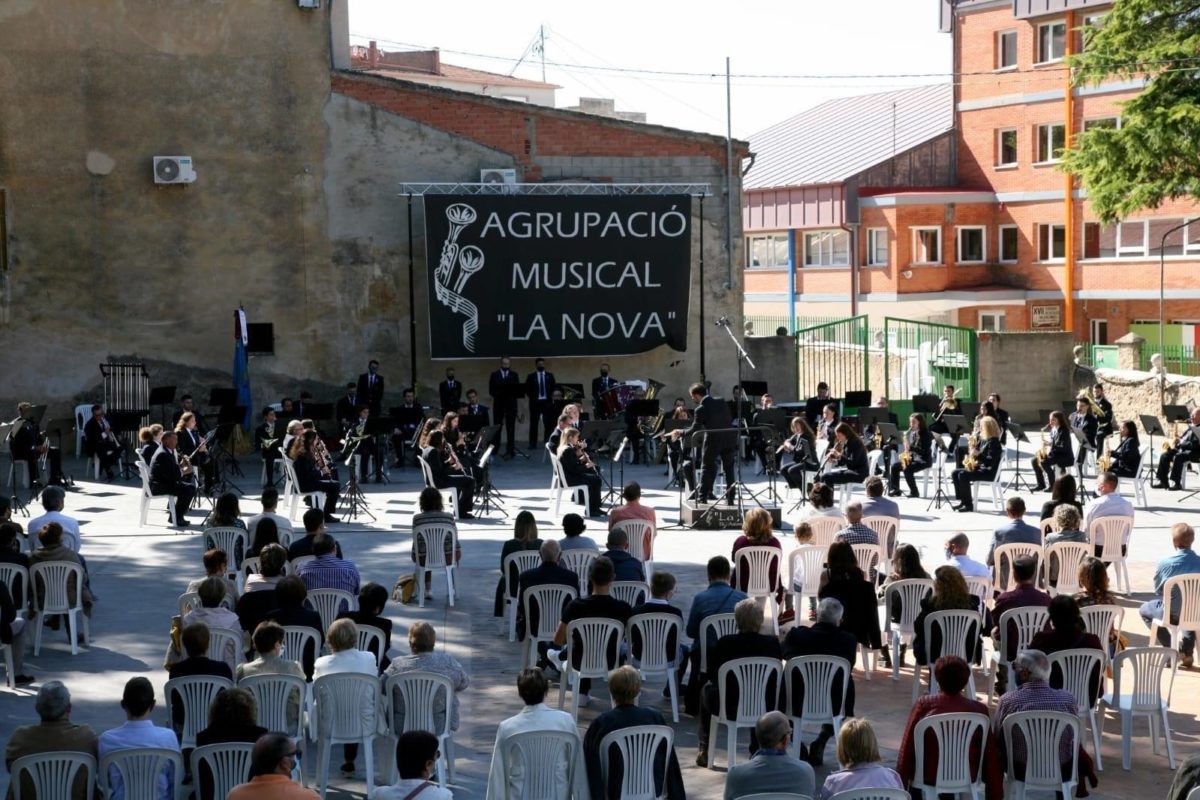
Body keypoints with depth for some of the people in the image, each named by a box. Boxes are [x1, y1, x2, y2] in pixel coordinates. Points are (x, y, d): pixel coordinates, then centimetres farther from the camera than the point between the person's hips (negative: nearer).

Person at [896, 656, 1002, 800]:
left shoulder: (923, 704, -10)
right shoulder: (979, 709, -7)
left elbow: (906, 749, -6)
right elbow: (990, 757, -2)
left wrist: (900, 785, 4)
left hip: (927, 777, -1)